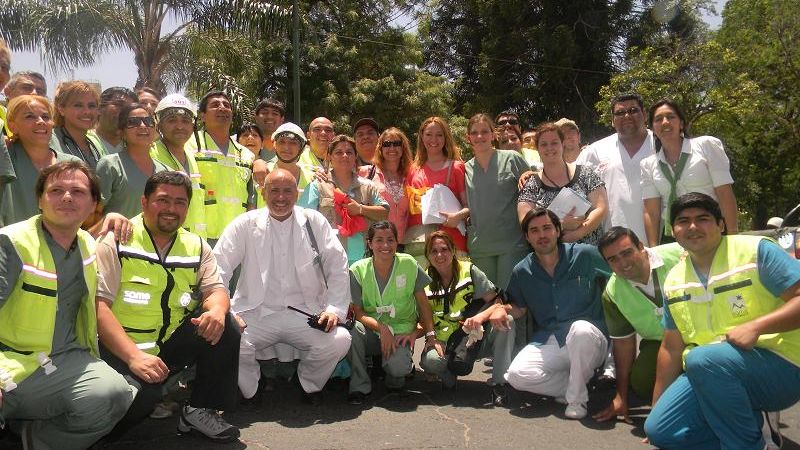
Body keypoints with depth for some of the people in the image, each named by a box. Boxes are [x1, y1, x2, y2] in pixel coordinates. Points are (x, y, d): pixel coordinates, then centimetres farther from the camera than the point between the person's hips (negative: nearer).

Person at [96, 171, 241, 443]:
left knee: (224, 325, -19)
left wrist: (216, 309, -25)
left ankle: (200, 410, -6)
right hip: (121, 350, -5)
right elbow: (98, 305, -14)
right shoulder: (116, 241, -6)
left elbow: (215, 290, 2)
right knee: (142, 395, -33)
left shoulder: (196, 246, 9)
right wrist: (134, 356, -26)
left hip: (174, 345, 5)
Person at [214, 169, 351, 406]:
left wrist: (335, 309, -6)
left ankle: (310, 385, 10)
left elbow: (338, 268, 5)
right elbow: (218, 268, 0)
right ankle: (249, 390, 8)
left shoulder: (315, 222, 5)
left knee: (339, 340, -24)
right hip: (256, 313, 0)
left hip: (306, 313, 1)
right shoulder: (245, 224, 4)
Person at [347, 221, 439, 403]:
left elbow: (423, 303, 1)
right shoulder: (358, 270, -8)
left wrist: (430, 336, -5)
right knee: (351, 329, -33)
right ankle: (360, 385, -9)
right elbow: (358, 313, -8)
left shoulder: (408, 264, -7)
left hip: (401, 331, -1)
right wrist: (382, 328, -24)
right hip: (371, 331, 1)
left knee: (397, 366, -32)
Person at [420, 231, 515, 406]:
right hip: (446, 344, 0)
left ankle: (499, 383, -17)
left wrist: (479, 317, -28)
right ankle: (448, 375, 3)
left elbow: (497, 302, -8)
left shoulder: (469, 271, -2)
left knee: (506, 321, -28)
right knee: (429, 359, -35)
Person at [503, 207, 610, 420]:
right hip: (548, 342, 3)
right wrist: (504, 309, -5)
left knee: (580, 329, -39)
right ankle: (579, 380, 0)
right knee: (517, 375, -23)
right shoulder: (522, 272, 5)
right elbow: (519, 307, 18)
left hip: (590, 339, -3)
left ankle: (577, 398, -14)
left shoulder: (585, 255, -4)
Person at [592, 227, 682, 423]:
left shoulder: (678, 254, -18)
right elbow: (623, 341, 1)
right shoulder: (612, 294, -7)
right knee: (641, 382, -21)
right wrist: (621, 396, 3)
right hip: (660, 342, 2)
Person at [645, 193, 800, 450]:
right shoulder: (674, 280, 11)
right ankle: (754, 422, 5)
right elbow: (672, 347, 14)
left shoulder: (756, 250, -5)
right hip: (706, 372, 6)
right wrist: (657, 406, 15)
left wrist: (755, 326, -27)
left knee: (702, 358, -34)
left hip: (779, 365, -6)